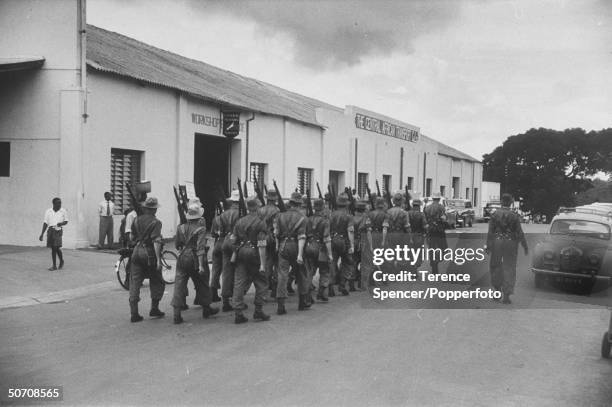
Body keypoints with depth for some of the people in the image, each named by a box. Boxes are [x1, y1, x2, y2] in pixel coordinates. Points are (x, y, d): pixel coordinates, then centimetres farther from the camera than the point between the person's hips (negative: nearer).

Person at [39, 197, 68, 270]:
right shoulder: (48, 211, 6)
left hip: (58, 231, -2)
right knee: (52, 248, 4)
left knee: (57, 247, -13)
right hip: (50, 230, 2)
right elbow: (45, 223, 7)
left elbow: (66, 221, 11)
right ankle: (54, 265, 11)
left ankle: (61, 261, 10)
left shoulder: (63, 211, 3)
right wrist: (42, 234, 3)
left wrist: (61, 223, -12)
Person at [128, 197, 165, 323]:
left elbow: (133, 237, 14)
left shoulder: (136, 220, 6)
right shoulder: (155, 222, -10)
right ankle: (154, 309, 15)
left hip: (137, 252, 5)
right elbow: (156, 241, -18)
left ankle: (134, 313, 3)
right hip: (150, 253, -5)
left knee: (135, 283, 5)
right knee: (157, 282, 13)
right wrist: (158, 259, -19)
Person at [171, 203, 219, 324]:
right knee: (202, 284, 14)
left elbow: (176, 244, 12)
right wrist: (201, 265, -19)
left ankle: (177, 314, -5)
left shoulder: (181, 227, 3)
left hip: (182, 258, 3)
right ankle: (206, 309, 29)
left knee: (179, 285, 2)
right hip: (195, 259, -3)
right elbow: (200, 248, -17)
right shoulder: (200, 228, -11)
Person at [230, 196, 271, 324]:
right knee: (261, 282, 9)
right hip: (254, 252, -5)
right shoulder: (260, 223, -10)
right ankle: (258, 311, 9)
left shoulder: (239, 221, 7)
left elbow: (233, 239, 9)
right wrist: (262, 264, -15)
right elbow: (261, 245, -15)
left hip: (241, 252, 5)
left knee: (239, 282, 6)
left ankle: (238, 313, 5)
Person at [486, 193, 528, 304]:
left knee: (495, 265, 16)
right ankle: (506, 296, 3)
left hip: (497, 242, 0)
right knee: (509, 268, 4)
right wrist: (525, 247, 4)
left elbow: (490, 231, -4)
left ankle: (498, 289, 19)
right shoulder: (514, 216, -5)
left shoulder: (495, 214, -3)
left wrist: (488, 246, 0)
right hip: (510, 242, 0)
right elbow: (520, 233, -4)